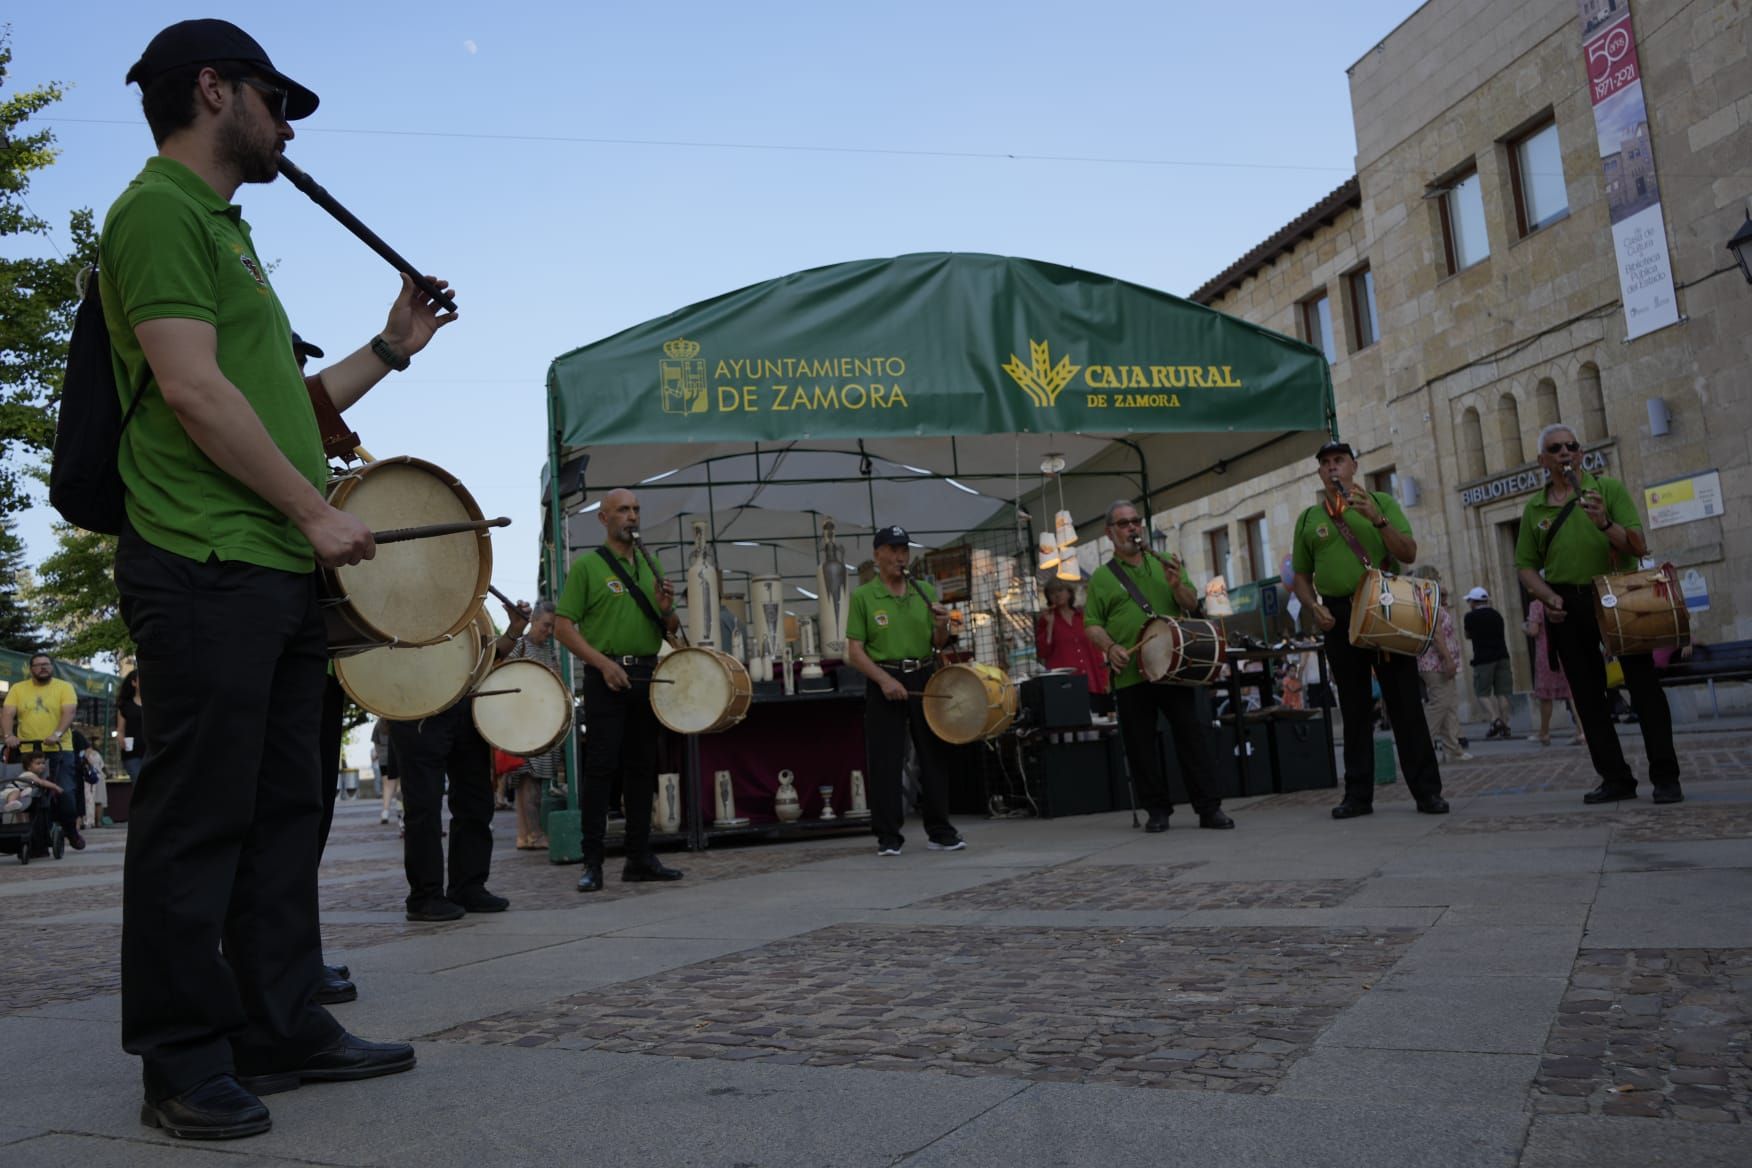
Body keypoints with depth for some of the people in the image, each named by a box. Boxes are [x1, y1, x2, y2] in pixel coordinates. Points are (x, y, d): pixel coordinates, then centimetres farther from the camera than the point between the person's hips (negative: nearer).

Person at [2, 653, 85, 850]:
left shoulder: (64, 687, 5)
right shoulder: (18, 689, 11)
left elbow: (69, 712, -8)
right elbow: (7, 714, 1)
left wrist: (57, 734, -25)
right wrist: (8, 735, -18)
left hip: (59, 751, -2)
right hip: (28, 752, 2)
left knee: (65, 793, -7)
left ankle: (71, 830, 13)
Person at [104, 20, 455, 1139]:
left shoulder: (228, 234, 26)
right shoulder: (161, 209, -4)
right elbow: (192, 388, -16)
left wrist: (391, 349, 25)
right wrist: (317, 510, -14)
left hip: (281, 572, 10)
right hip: (208, 565, -10)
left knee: (284, 809, 11)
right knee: (200, 817, -4)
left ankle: (285, 1028, 21)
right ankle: (185, 1065, 7)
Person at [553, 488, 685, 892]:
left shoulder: (650, 566, 16)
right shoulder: (587, 566, -1)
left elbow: (670, 629, 20)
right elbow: (563, 626, -7)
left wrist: (666, 609, -3)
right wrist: (602, 662, -18)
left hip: (647, 675, 6)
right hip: (606, 677, -5)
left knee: (641, 766, 9)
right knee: (602, 765, -7)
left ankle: (640, 857, 17)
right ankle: (592, 862, -2)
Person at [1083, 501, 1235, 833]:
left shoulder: (1165, 564, 14)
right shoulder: (1101, 577, 8)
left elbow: (1191, 605, 9)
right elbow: (1092, 625, 4)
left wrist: (1177, 586, -12)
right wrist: (1110, 647, -15)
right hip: (1130, 674, -1)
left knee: (1191, 736, -1)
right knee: (1140, 744, 3)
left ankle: (1210, 807, 3)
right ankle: (1157, 810, 13)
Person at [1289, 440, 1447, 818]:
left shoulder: (1381, 502, 6)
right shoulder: (1308, 518, 11)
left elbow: (1409, 554, -4)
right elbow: (1302, 576, 15)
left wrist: (1377, 519, -17)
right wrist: (1314, 607, -4)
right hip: (1339, 618, 2)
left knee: (1405, 703, -3)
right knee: (1354, 709, 5)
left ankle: (1427, 791, 2)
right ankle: (1358, 795, 9)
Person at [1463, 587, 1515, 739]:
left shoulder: (1471, 616, -1)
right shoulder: (1496, 614, 15)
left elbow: (1468, 636, 15)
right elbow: (1504, 636, 19)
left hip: (1483, 659, -5)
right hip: (1502, 656, 5)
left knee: (1482, 693, 1)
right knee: (1502, 692, 5)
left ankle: (1495, 720, -19)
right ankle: (1505, 726, 2)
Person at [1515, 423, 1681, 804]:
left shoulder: (1608, 488, 0)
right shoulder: (1535, 509, 8)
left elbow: (1639, 547, -8)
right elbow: (1526, 565, 10)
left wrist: (1605, 523, -26)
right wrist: (1549, 596, -8)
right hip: (1568, 607, 3)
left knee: (1643, 685, -2)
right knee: (1588, 696, 5)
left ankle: (1665, 777, 3)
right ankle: (1616, 778, 13)